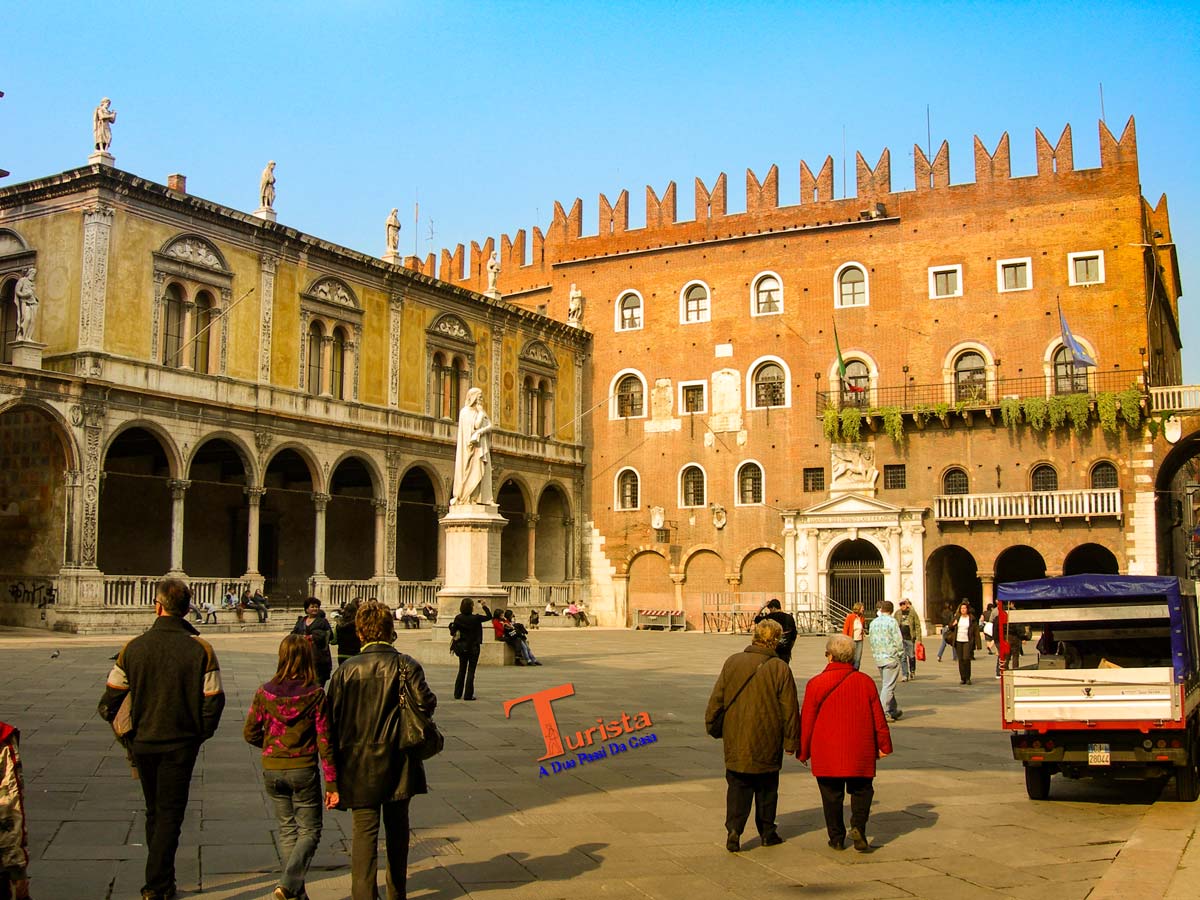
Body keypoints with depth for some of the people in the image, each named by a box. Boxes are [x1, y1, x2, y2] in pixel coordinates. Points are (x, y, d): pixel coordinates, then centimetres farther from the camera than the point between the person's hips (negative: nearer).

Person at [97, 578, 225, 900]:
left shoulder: (133, 647, -5)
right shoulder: (200, 649, -11)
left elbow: (110, 701, -1)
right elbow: (213, 701, -11)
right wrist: (201, 733, 6)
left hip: (143, 742, 3)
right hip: (181, 744, -3)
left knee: (154, 812, 19)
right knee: (170, 813, 5)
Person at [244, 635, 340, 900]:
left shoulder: (264, 692, -5)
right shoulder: (315, 694, -12)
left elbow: (250, 733, 2)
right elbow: (324, 740, -10)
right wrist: (332, 783, -5)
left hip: (272, 770, 3)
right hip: (304, 770, -3)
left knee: (287, 830, 17)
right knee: (309, 831, 9)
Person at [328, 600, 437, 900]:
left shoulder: (347, 670, -7)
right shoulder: (406, 665, -8)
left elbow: (333, 718, -5)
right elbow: (425, 703, -19)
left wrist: (337, 760, 4)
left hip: (360, 763, -1)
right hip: (398, 763, 1)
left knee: (364, 832, 3)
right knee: (397, 829, 17)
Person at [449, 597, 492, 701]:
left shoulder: (458, 618, -7)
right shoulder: (476, 618, -15)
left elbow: (452, 632, -6)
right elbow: (489, 616, -3)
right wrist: (485, 606, 7)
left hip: (461, 647, 4)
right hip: (473, 647, -3)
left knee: (462, 670, 15)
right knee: (471, 671, 2)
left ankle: (458, 694, 17)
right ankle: (468, 695, 1)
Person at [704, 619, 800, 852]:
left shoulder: (732, 662, -3)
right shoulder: (780, 669, -9)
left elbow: (717, 698, 2)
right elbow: (790, 709, -6)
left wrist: (711, 724, 14)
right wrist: (791, 740, 2)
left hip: (735, 740, 1)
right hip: (767, 743, -1)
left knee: (737, 786, 9)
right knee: (766, 788, 15)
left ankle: (734, 830, -5)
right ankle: (767, 832, 24)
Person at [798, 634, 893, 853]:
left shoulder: (815, 683, -7)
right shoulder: (865, 682, 0)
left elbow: (807, 720, -2)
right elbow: (878, 717, 4)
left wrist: (803, 751, 8)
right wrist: (883, 745, 15)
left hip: (826, 753, -1)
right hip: (859, 753, 1)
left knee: (832, 796, 11)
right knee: (861, 790, 14)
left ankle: (837, 837, 14)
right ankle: (858, 826, -7)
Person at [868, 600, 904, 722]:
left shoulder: (873, 623, 8)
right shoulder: (891, 622, -11)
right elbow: (898, 640, -12)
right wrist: (900, 654, 0)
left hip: (878, 658, 6)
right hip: (891, 658, -6)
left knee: (884, 685, 15)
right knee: (888, 686, -3)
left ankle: (894, 710, 23)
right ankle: (883, 713, -7)